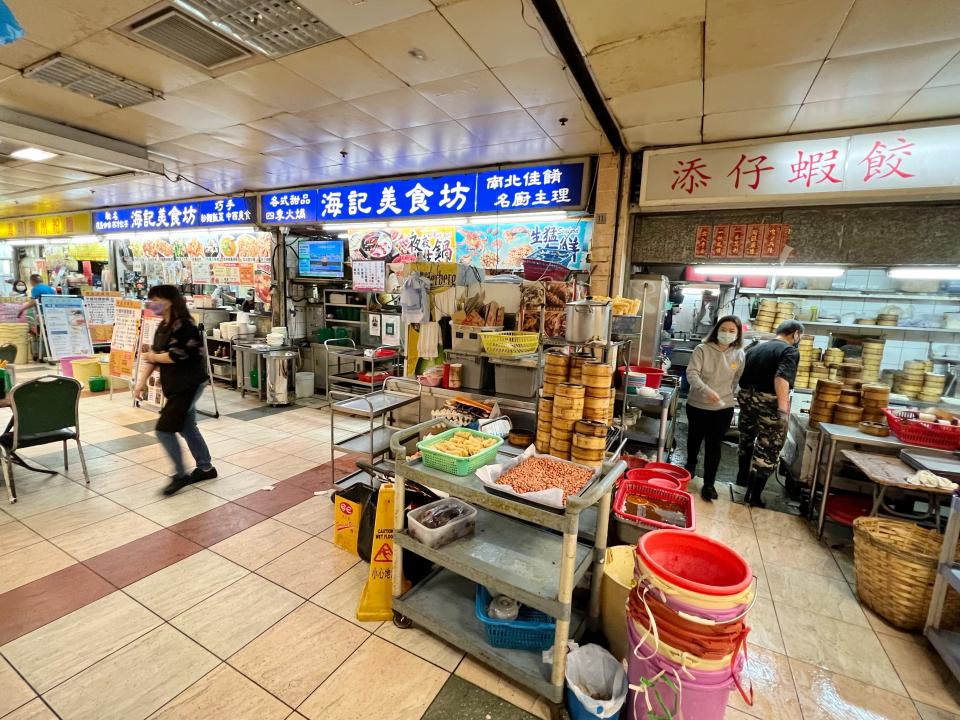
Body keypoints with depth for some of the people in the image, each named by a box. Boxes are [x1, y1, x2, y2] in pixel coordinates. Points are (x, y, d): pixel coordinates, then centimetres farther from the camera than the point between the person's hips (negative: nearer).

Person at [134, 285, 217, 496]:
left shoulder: (183, 325, -17)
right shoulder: (163, 326, 12)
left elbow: (175, 356, -23)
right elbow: (152, 355, 12)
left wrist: (152, 356, -5)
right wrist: (141, 382, 6)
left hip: (188, 385, -10)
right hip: (174, 386, 10)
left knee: (164, 430, -7)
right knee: (187, 428, 15)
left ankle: (180, 475, 8)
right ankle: (206, 468, 27)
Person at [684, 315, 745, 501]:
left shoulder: (739, 354, -4)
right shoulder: (702, 349, -13)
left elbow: (737, 380, 8)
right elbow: (692, 373, -21)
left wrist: (727, 395, 9)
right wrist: (707, 390, -36)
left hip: (723, 408, 1)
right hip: (697, 405, 0)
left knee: (714, 445, 4)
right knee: (694, 438, 20)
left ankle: (709, 484, 15)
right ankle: (690, 465, 46)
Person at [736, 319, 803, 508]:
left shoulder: (754, 348, 12)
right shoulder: (790, 351, -9)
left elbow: (740, 376, 14)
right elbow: (781, 378, -25)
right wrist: (783, 409, -28)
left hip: (747, 399, 7)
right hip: (769, 403, -7)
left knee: (747, 439, 24)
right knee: (767, 449, 2)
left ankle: (743, 477, 42)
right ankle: (754, 495, 6)